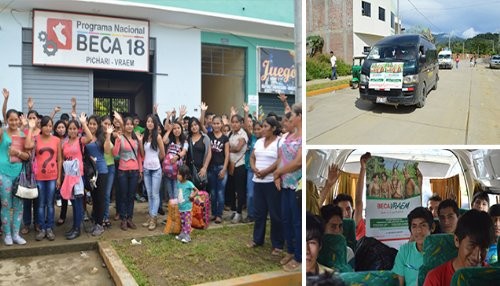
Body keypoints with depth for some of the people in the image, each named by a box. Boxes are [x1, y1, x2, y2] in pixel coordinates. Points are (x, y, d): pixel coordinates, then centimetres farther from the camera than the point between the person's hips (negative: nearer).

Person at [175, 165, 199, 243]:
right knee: (182, 222, 17)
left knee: (187, 222, -2)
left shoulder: (189, 184, -17)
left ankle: (187, 236, 2)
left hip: (187, 207, -7)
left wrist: (192, 196, -21)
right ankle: (182, 234, 28)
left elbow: (196, 190, -12)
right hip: (180, 207, 7)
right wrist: (177, 199, 7)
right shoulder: (179, 183, 3)